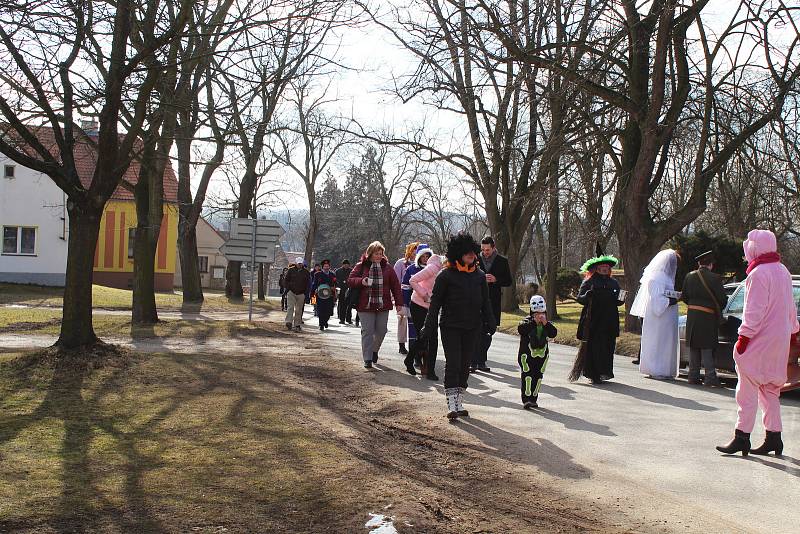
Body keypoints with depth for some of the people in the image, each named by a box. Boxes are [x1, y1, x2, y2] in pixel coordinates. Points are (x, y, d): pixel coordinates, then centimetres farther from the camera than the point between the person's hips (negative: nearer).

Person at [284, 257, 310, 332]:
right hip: (291, 292, -1)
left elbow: (308, 283, 9)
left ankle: (297, 324, 11)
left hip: (301, 294, 1)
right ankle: (289, 322, -20)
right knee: (290, 307, -14)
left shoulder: (306, 272, 6)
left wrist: (306, 293, 1)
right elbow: (286, 280, 8)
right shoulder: (291, 271, 3)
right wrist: (288, 289, -2)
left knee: (298, 310, 5)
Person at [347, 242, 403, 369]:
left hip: (383, 305, 2)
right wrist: (361, 281, -18)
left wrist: (398, 303, 0)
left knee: (381, 330, 6)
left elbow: (395, 286, 6)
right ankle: (367, 359, 4)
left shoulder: (387, 267, 7)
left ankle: (375, 350, 34)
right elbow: (350, 281, 3)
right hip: (365, 305, -2)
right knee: (367, 331, -2)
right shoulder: (361, 266, 3)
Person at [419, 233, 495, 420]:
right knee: (453, 364, -8)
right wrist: (429, 328, -7)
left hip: (473, 328, 4)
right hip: (451, 327, -4)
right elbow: (435, 302, -4)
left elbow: (485, 301, 16)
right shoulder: (446, 275, -6)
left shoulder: (479, 275, 7)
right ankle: (452, 406, -5)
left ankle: (459, 403, 18)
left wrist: (490, 323, 10)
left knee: (465, 365, 8)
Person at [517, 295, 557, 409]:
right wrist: (534, 322, -25)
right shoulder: (527, 321, -5)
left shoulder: (547, 324, 9)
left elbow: (553, 334, -6)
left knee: (538, 376, 8)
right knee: (527, 375, -10)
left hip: (542, 354, 5)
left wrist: (545, 323, -18)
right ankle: (526, 399, -10)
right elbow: (521, 329, -24)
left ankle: (533, 399, 17)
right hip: (527, 353, -4)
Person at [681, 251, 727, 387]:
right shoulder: (714, 278, -12)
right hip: (707, 317, -4)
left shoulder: (690, 276, 3)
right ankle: (710, 378, -1)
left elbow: (684, 297, 9)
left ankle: (693, 376, 18)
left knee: (694, 348, 14)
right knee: (706, 349, 1)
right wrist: (718, 309, 12)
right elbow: (722, 299, -8)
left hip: (692, 316, 4)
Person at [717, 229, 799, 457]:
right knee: (769, 391, 15)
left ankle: (742, 437, -4)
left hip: (760, 343, -9)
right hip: (780, 339, 9)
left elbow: (754, 311, -19)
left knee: (747, 389, -5)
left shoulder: (759, 273, -15)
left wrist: (744, 337, -17)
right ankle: (774, 437, 17)